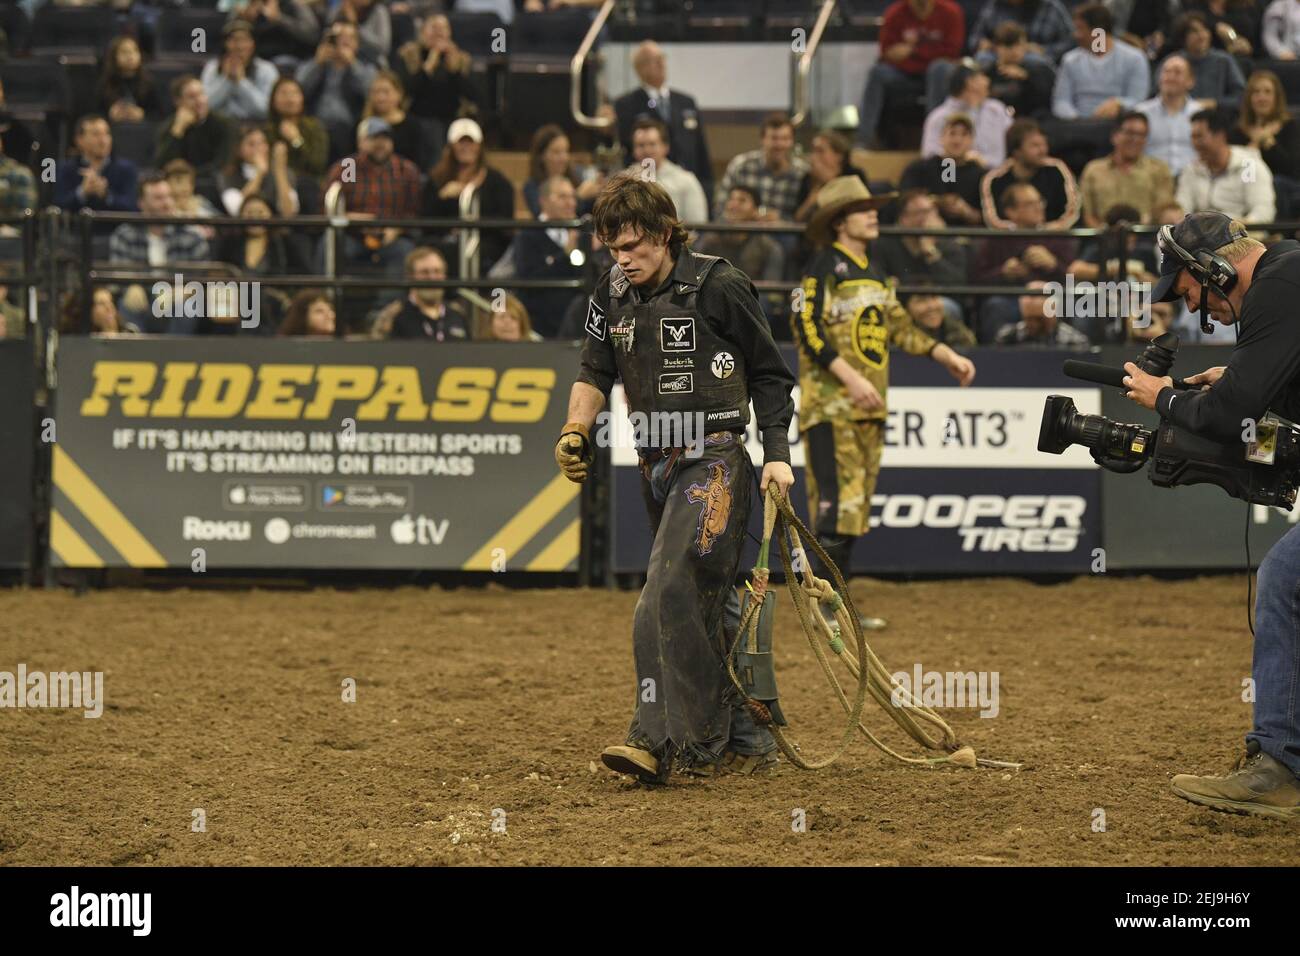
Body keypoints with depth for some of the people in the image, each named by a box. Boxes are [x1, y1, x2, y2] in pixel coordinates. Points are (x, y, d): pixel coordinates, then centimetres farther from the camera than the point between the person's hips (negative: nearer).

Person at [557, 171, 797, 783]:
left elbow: (769, 374, 1)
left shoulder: (717, 285, -7)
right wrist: (576, 430, -9)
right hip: (658, 462, 7)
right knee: (712, 603, 13)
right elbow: (595, 370, 9)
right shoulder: (614, 295, 9)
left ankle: (660, 740, -22)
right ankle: (748, 739, 22)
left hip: (714, 460, -7)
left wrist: (777, 453, -4)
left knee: (669, 591, -19)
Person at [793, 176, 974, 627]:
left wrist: (948, 357, 13)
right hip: (831, 403, -9)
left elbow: (898, 325, 22)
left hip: (870, 405, 9)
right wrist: (850, 378, -25)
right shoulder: (824, 267, -9)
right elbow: (806, 328, -17)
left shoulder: (872, 269, 16)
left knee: (857, 505, 9)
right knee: (837, 501, -13)